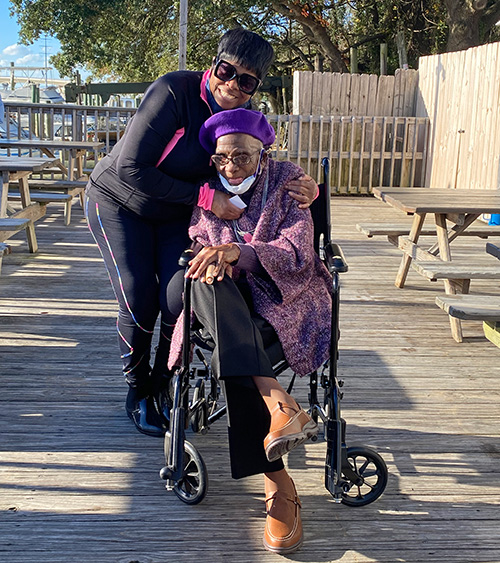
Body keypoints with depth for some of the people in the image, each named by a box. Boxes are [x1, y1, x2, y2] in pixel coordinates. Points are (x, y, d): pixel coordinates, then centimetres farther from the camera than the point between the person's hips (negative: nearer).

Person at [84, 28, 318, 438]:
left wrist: (302, 188, -34)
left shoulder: (247, 118, -12)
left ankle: (165, 387, 16)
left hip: (175, 213, 4)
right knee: (139, 302, -11)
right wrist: (203, 196, -34)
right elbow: (131, 169, -31)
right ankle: (138, 392, 15)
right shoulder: (175, 92, -29)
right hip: (119, 203, -4)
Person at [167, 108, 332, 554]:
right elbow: (197, 248, 10)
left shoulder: (288, 185, 1)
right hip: (228, 305, 3)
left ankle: (277, 484, -33)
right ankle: (278, 403, -49)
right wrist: (212, 261, -17)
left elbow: (297, 251, -12)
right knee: (207, 280, -35)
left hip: (285, 296, -3)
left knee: (231, 355, -34)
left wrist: (236, 252, -30)